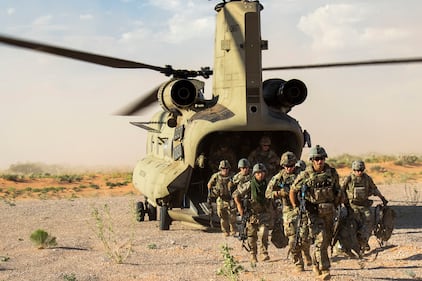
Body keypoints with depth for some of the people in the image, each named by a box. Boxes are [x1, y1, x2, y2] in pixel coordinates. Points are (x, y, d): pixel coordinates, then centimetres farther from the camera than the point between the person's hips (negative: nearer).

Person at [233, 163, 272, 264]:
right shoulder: (248, 185, -11)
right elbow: (236, 194, 0)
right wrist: (239, 207, -4)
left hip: (264, 215, 1)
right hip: (251, 215, -1)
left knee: (263, 233, -17)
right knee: (252, 237, 5)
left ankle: (264, 253, -9)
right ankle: (253, 255, 19)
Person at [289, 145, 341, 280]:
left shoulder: (332, 173, 0)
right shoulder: (305, 175, -9)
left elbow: (337, 191, 15)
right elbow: (292, 191, 3)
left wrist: (335, 205, 14)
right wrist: (296, 207, 0)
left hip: (329, 212, 4)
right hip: (314, 212, -4)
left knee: (327, 240, 12)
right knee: (320, 239, -14)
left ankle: (315, 263, 34)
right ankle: (324, 270, -11)